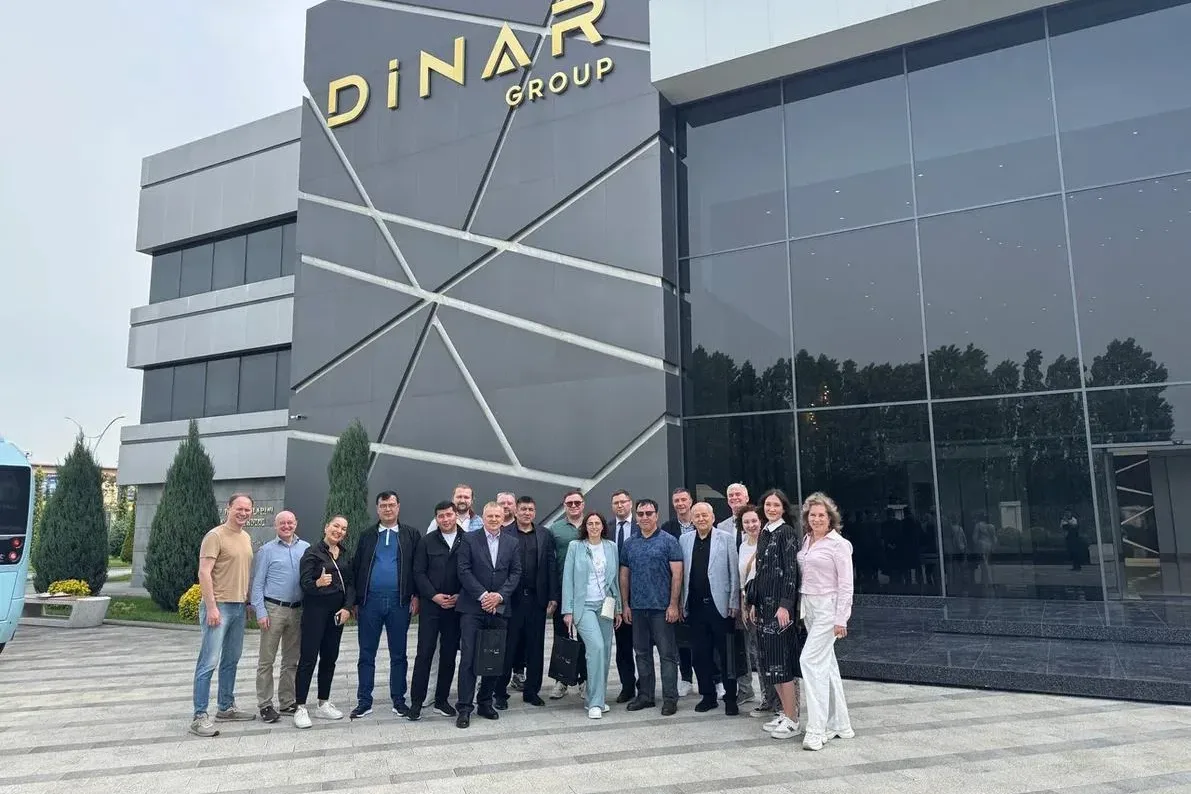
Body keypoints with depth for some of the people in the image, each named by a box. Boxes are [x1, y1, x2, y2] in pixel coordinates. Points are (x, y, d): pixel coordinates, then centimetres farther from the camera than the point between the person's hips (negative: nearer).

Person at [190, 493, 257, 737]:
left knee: (231, 660, 15)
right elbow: (204, 573, -16)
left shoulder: (246, 538, 13)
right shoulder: (215, 536, -11)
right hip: (218, 606, -8)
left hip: (239, 607, 8)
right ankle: (199, 716, 0)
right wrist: (212, 607, -21)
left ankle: (226, 708, 26)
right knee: (209, 662, -6)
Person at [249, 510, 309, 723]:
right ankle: (265, 704, 9)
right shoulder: (267, 550, -1)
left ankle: (287, 702, 21)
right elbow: (257, 583, -1)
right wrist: (260, 611, -9)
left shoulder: (306, 548, 6)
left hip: (298, 610, 3)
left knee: (291, 660, 11)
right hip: (274, 609, -3)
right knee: (266, 660, 1)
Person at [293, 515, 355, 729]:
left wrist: (347, 607, -4)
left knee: (330, 658, 11)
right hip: (315, 610, -6)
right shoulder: (313, 553, -7)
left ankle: (324, 704, 20)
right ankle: (300, 708, 1)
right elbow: (305, 583, -13)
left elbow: (351, 584, 9)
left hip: (337, 611, 6)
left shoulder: (345, 555, 10)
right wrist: (318, 583, -34)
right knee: (308, 658, -5)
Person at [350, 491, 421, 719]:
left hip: (399, 602, -1)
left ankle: (399, 700, 17)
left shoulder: (411, 535, 5)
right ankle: (364, 702, 15)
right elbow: (356, 568, 9)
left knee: (398, 655, 7)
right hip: (370, 601, 1)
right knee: (366, 654, 6)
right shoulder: (367, 535, 9)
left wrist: (416, 596, -6)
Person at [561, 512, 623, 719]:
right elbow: (568, 578, -1)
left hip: (606, 606, 4)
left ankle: (596, 698, 20)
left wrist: (618, 608, 11)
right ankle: (595, 702, -11)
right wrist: (568, 610, -4)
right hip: (584, 606, -4)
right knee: (596, 646, -19)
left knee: (605, 651, 4)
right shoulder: (575, 546, 0)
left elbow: (615, 578, 13)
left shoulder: (611, 547, 9)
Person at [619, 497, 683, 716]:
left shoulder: (668, 541, -3)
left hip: (661, 607, -4)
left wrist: (673, 605, -12)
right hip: (637, 607, 5)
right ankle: (645, 695, 22)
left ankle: (670, 698, 7)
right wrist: (625, 605, 8)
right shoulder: (629, 544, 10)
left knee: (667, 654, -1)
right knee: (642, 653, 12)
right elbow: (624, 575, 13)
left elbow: (677, 574, -7)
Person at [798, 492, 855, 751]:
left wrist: (841, 619, -14)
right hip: (809, 606, 8)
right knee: (826, 664, 12)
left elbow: (845, 584, -11)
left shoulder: (838, 544, -10)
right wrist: (800, 607, 9)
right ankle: (839, 724, 22)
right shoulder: (806, 541, 10)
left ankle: (816, 729, -8)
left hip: (828, 607, -8)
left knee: (810, 660, -13)